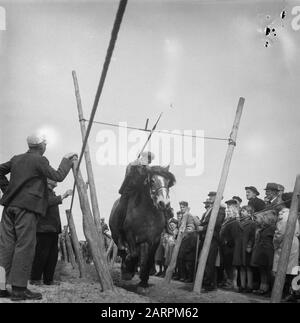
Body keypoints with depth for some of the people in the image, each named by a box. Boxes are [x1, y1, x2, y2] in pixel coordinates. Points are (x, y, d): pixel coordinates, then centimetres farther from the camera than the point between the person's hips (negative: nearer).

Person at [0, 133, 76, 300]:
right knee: (25, 246, -4)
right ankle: (19, 289, -3)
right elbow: (58, 176, -5)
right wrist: (66, 160, 7)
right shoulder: (40, 160, -5)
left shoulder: (16, 159, 16)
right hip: (27, 207, -7)